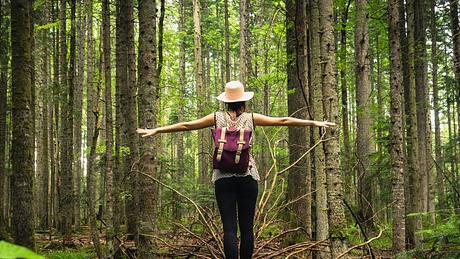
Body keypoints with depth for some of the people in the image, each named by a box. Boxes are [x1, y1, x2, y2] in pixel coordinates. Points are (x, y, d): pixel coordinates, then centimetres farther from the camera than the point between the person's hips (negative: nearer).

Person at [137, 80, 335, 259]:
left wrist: (156, 130, 11)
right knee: (247, 227, 6)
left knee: (229, 228, -3)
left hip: (223, 177, 0)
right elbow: (282, 121, 4)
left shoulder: (217, 118, 3)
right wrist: (314, 123, 9)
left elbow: (186, 125, 4)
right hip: (248, 176, 0)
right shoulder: (251, 118, 3)